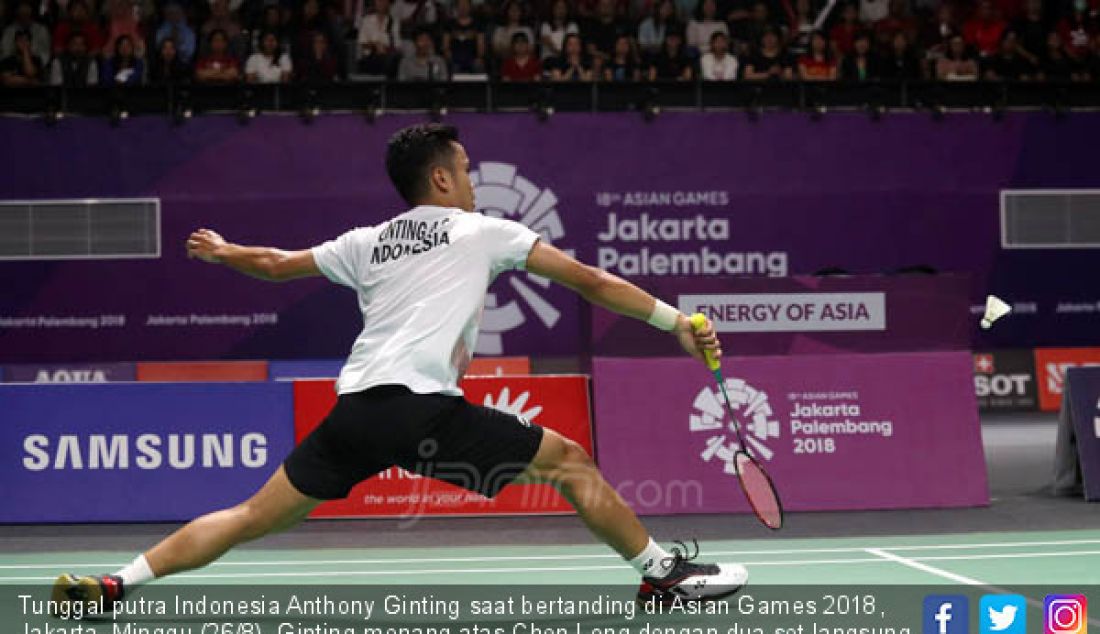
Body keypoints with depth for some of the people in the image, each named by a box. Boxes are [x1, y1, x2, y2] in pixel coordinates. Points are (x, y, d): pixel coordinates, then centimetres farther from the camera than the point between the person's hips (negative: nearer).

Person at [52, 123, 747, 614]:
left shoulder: (366, 244, 23)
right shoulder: (483, 231, 11)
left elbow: (277, 263, 34)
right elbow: (590, 281, 10)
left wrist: (222, 251, 55)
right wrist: (676, 320, 14)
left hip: (353, 411, 5)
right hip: (423, 406, -5)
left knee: (253, 516, 11)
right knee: (570, 461, 5)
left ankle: (117, 585, 4)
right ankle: (663, 573, 7)